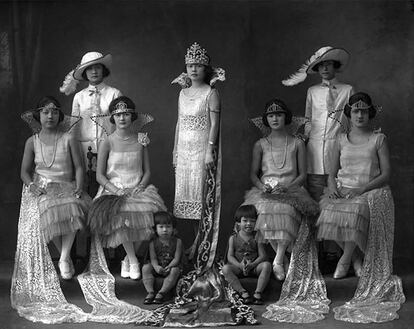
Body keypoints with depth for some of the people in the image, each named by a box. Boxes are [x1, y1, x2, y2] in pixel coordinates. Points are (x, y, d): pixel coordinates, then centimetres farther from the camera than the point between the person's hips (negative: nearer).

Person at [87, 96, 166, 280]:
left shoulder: (140, 141, 7)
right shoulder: (107, 143, 0)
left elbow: (147, 171, 10)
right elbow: (99, 175, -2)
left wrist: (141, 186, -10)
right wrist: (115, 189, -18)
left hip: (137, 188, 2)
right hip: (113, 188, -2)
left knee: (145, 215, -27)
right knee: (121, 215, -33)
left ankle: (128, 259, -3)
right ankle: (133, 260, -12)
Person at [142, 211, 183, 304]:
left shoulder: (177, 241, -5)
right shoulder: (153, 243, -1)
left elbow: (177, 258, -10)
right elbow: (153, 258, -6)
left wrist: (169, 267, -28)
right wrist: (156, 267, -29)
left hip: (171, 266, -2)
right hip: (157, 268, 2)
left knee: (175, 270, -33)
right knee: (146, 268, -23)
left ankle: (161, 293, -34)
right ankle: (150, 292, -29)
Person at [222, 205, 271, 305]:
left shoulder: (257, 237, 6)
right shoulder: (233, 238, 7)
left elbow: (263, 256, -2)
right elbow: (230, 257, 1)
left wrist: (252, 265, -19)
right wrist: (240, 265, -19)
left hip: (254, 267, 0)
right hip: (238, 267, 0)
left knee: (267, 265, -28)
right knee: (225, 268, -29)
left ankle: (258, 292, -30)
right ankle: (243, 292, -34)